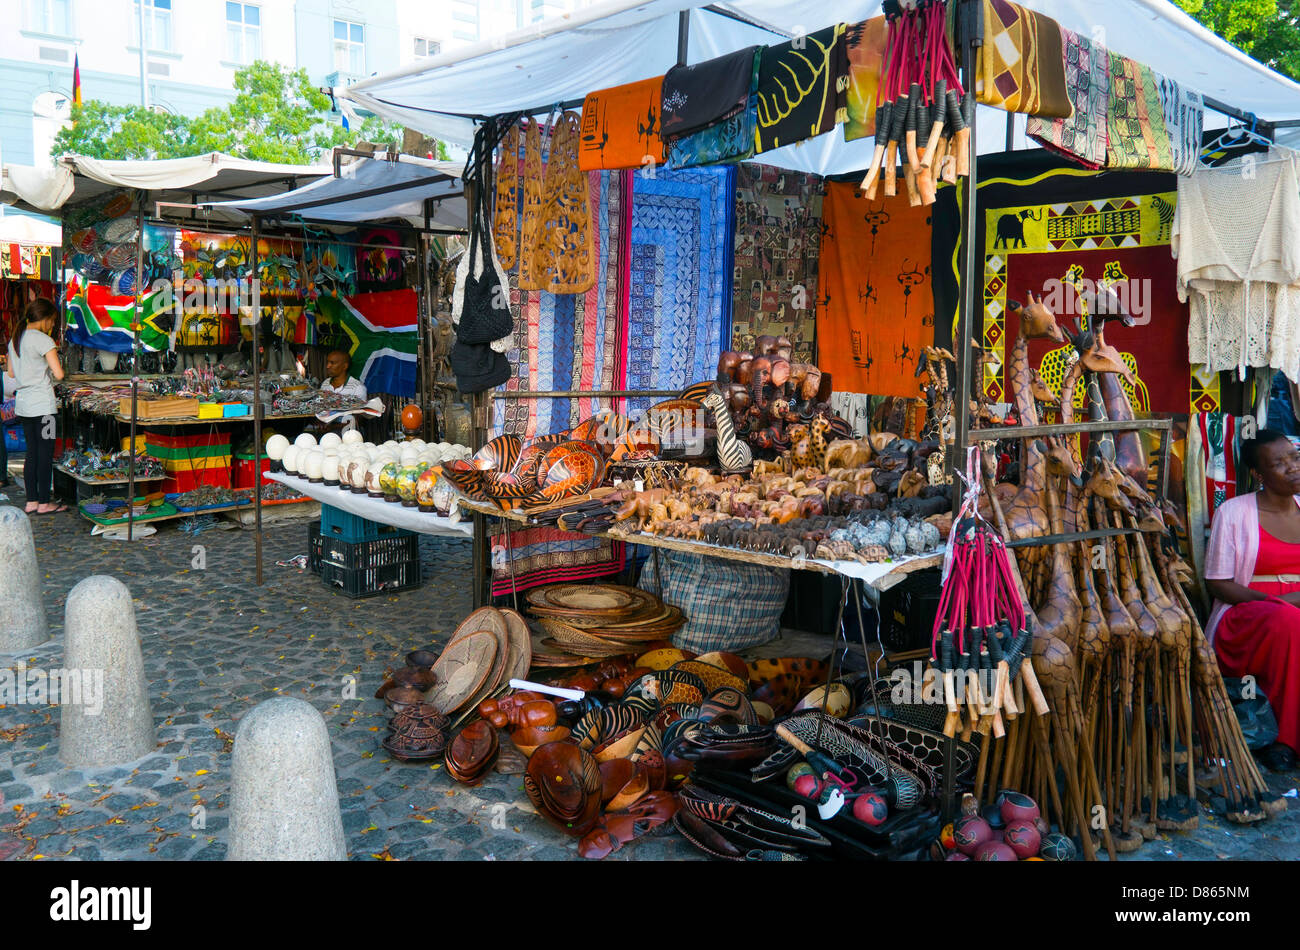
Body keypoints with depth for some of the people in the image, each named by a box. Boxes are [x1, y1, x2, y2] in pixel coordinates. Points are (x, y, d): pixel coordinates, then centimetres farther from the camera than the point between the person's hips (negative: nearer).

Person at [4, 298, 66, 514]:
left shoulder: (15, 339, 12)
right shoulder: (43, 340, -13)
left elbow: (11, 373, 19)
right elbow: (59, 374, -18)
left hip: (23, 403, 8)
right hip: (42, 403, -8)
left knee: (32, 452, 13)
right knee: (46, 453, 0)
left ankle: (32, 501, 15)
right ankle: (44, 503, 4)